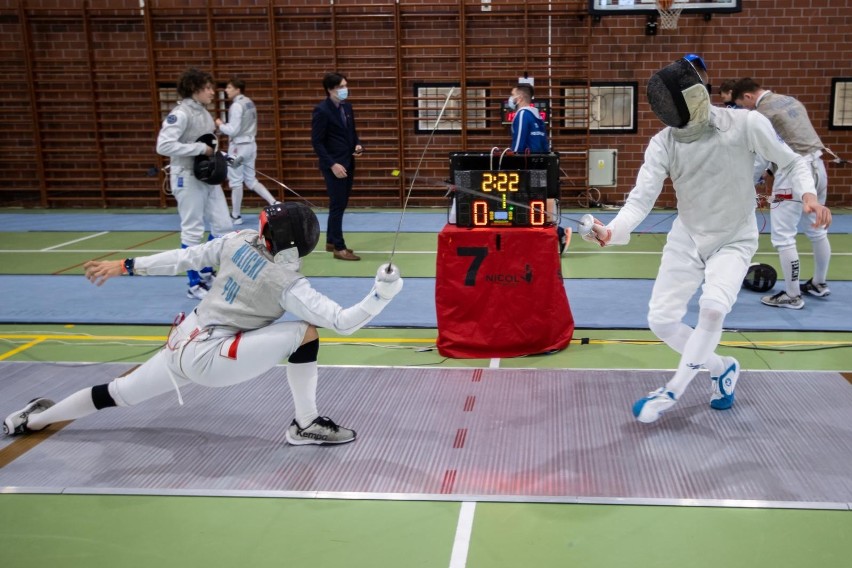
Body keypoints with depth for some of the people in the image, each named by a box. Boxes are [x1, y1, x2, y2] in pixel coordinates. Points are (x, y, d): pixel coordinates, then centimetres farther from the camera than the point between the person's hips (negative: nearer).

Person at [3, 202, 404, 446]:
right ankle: (306, 425, -5)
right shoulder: (287, 282, -19)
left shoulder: (239, 241, -3)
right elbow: (342, 323, -23)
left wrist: (125, 265, 11)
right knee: (305, 331, -13)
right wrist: (383, 293, -25)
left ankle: (35, 419, 42)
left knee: (118, 394, 26)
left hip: (186, 342, 7)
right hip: (210, 358, -7)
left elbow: (185, 258, 3)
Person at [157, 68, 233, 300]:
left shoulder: (204, 112, 9)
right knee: (193, 231, 0)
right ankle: (194, 284, 12)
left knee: (223, 227, 8)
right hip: (187, 177, -8)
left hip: (208, 176, 8)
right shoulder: (181, 114, -16)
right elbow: (163, 146, -27)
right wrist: (200, 148, -24)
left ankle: (207, 273, 25)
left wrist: (214, 155, -1)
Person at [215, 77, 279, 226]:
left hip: (238, 147, -8)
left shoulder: (236, 105, -17)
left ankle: (235, 216, 12)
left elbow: (233, 130, -21)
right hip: (250, 145, 8)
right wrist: (225, 125, 18)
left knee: (235, 182, 3)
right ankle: (274, 203, 4)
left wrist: (220, 125, -5)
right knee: (251, 181, 15)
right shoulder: (249, 103, 10)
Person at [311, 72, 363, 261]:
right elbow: (316, 142, -16)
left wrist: (358, 145, -1)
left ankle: (331, 242, 25)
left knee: (341, 204, 14)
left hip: (348, 163, 8)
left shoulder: (347, 107, 9)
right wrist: (332, 164, -21)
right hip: (334, 165, -8)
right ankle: (339, 248, 5)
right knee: (337, 206, -3)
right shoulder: (321, 110, -14)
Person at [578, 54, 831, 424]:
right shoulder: (662, 143, -14)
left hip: (733, 241, -3)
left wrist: (808, 196, -26)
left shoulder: (747, 124, -20)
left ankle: (673, 392, -11)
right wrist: (611, 232, -42)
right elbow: (641, 200, -21)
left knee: (712, 308, -30)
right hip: (686, 239, 3)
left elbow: (792, 163, -5)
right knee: (661, 321, -2)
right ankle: (721, 369, 24)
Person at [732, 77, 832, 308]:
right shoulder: (790, 100, 16)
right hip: (816, 166, 9)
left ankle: (792, 296, 3)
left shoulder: (761, 113, -9)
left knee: (783, 237, -1)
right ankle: (819, 284, 35)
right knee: (817, 230, 20)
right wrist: (772, 169, 19)